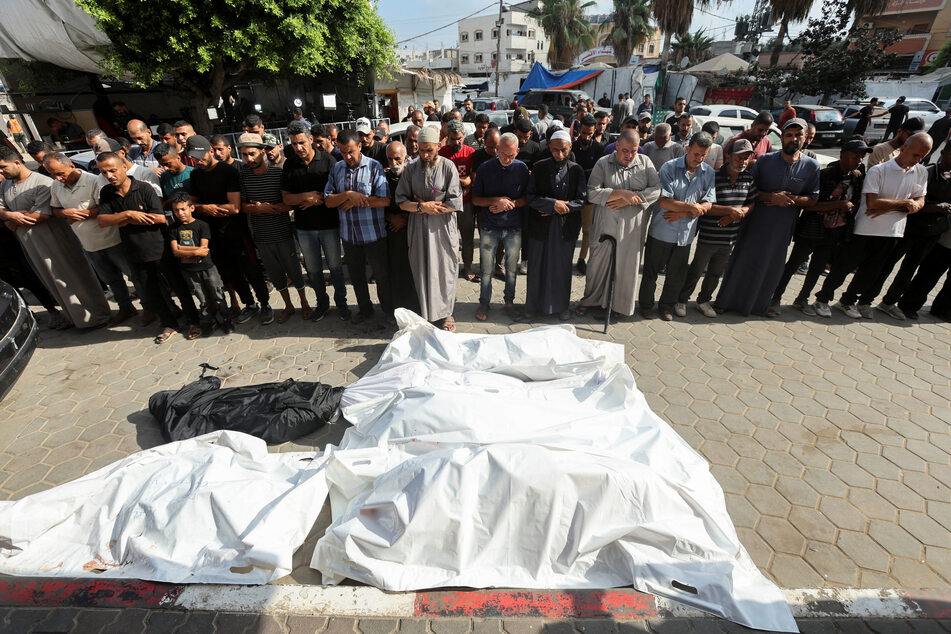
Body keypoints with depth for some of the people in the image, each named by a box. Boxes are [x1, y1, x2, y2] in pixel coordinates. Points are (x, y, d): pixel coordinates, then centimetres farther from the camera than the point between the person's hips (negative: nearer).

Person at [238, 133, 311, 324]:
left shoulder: (278, 172, -8)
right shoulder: (243, 174, 1)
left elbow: (291, 203, -11)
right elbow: (242, 205, 2)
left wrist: (265, 207, -18)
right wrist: (259, 209, -16)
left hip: (283, 233, -3)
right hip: (261, 235, 3)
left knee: (294, 271, 7)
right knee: (275, 274, 14)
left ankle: (304, 303, 28)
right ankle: (288, 306, 31)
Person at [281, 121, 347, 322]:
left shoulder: (328, 159, -6)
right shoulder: (290, 165, 1)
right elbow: (286, 197, 0)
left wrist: (317, 199, -16)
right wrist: (306, 196, -17)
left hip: (329, 223, -3)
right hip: (304, 226, 3)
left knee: (335, 265, 7)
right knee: (313, 268, 13)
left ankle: (340, 302, 24)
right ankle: (322, 302, 30)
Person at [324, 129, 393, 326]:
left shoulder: (374, 167, -7)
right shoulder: (336, 168, 6)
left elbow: (385, 200, -18)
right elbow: (328, 200, 0)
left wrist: (356, 201, -15)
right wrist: (348, 195, -17)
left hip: (373, 233, -4)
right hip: (348, 234, 5)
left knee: (382, 274, 7)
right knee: (356, 275, 17)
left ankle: (388, 311, 26)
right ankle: (364, 309, 36)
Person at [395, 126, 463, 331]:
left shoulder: (448, 167, -4)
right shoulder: (411, 168, 4)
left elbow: (455, 203, -10)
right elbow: (401, 201, 1)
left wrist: (426, 205, -10)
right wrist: (422, 207, -15)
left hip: (443, 227, -2)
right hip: (419, 228, 2)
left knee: (444, 271, 6)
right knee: (422, 271, 7)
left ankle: (446, 314, 22)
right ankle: (426, 314, 21)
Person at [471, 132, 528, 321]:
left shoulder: (522, 168, 1)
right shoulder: (485, 168, -1)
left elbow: (527, 198, 3)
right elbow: (475, 199, 0)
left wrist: (509, 204, -13)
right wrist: (496, 201, -16)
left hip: (514, 227, 1)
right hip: (489, 227, -1)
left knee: (512, 267, 10)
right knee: (486, 269, 6)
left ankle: (509, 302, 26)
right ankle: (484, 303, 22)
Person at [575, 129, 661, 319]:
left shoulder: (645, 163, 6)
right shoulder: (603, 163, 0)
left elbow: (657, 189, -1)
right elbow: (592, 193, -12)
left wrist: (629, 200, -13)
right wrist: (623, 193, -17)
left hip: (632, 228, 1)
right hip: (605, 225, -1)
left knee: (625, 266, 5)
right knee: (599, 263, 8)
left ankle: (618, 304, 23)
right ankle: (591, 300, 27)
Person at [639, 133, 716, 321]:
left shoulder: (709, 173, 3)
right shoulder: (669, 168, -9)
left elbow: (707, 204, -2)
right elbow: (663, 201, -17)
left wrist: (681, 213, -15)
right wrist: (691, 207, -16)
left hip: (685, 234, 4)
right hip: (661, 231, -3)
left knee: (677, 274, 13)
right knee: (651, 271, 6)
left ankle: (667, 305, 32)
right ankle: (646, 304, 25)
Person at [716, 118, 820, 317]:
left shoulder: (812, 166, 2)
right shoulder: (765, 160, -3)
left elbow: (812, 200, 3)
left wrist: (789, 199, -14)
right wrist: (772, 197, -17)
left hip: (782, 226, 2)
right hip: (755, 222, -2)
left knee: (772, 266, 11)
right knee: (743, 260, 2)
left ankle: (762, 304, 28)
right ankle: (727, 300, 16)